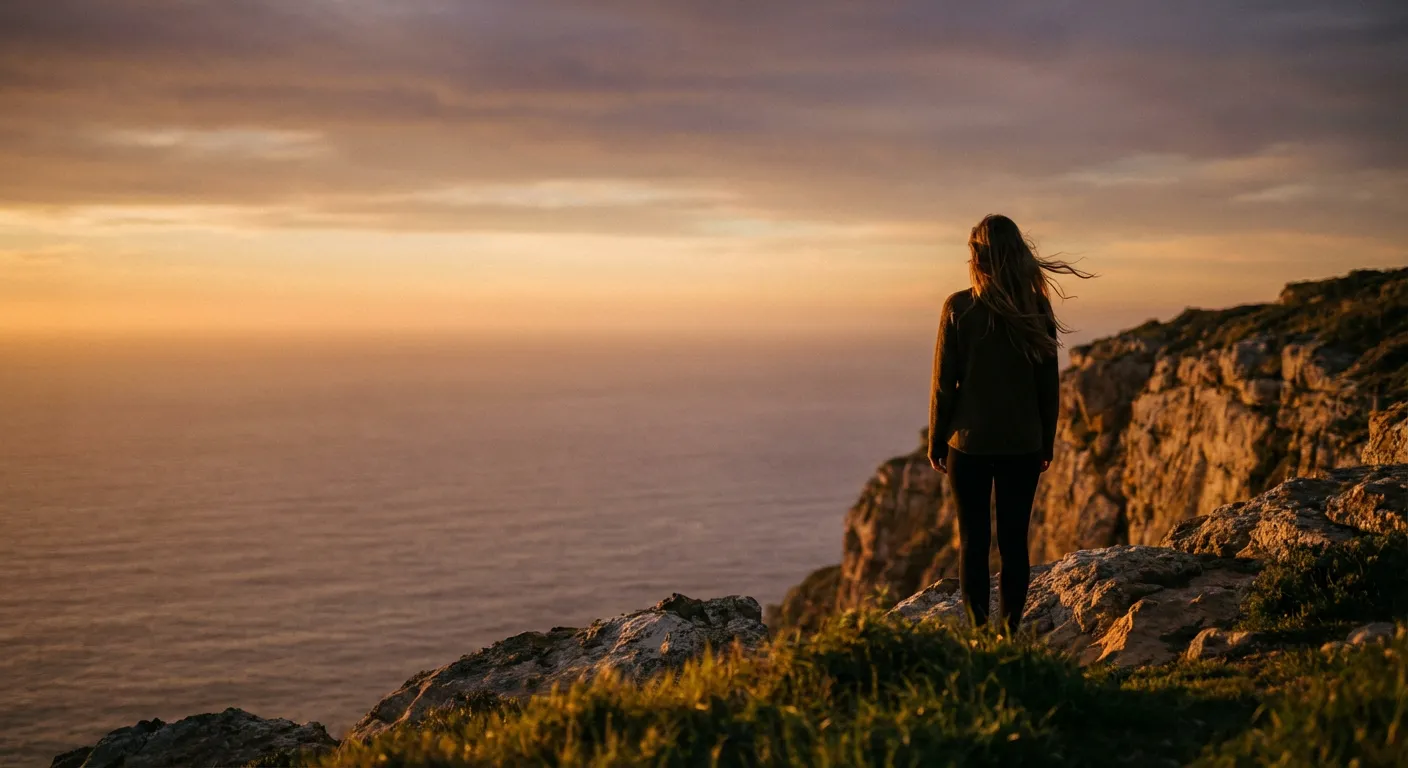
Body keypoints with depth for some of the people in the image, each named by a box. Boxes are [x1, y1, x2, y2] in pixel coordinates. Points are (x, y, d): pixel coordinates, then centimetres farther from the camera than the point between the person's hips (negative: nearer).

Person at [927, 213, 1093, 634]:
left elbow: (944, 382, -7)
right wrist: (1047, 441, 14)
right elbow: (1049, 384, 3)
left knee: (973, 540, 4)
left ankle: (978, 631, 5)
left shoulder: (959, 308, -10)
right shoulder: (1036, 308, -2)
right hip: (1023, 443, 2)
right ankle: (1010, 630, 11)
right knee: (1014, 540, 8)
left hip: (969, 442, -2)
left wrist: (936, 441, 4)